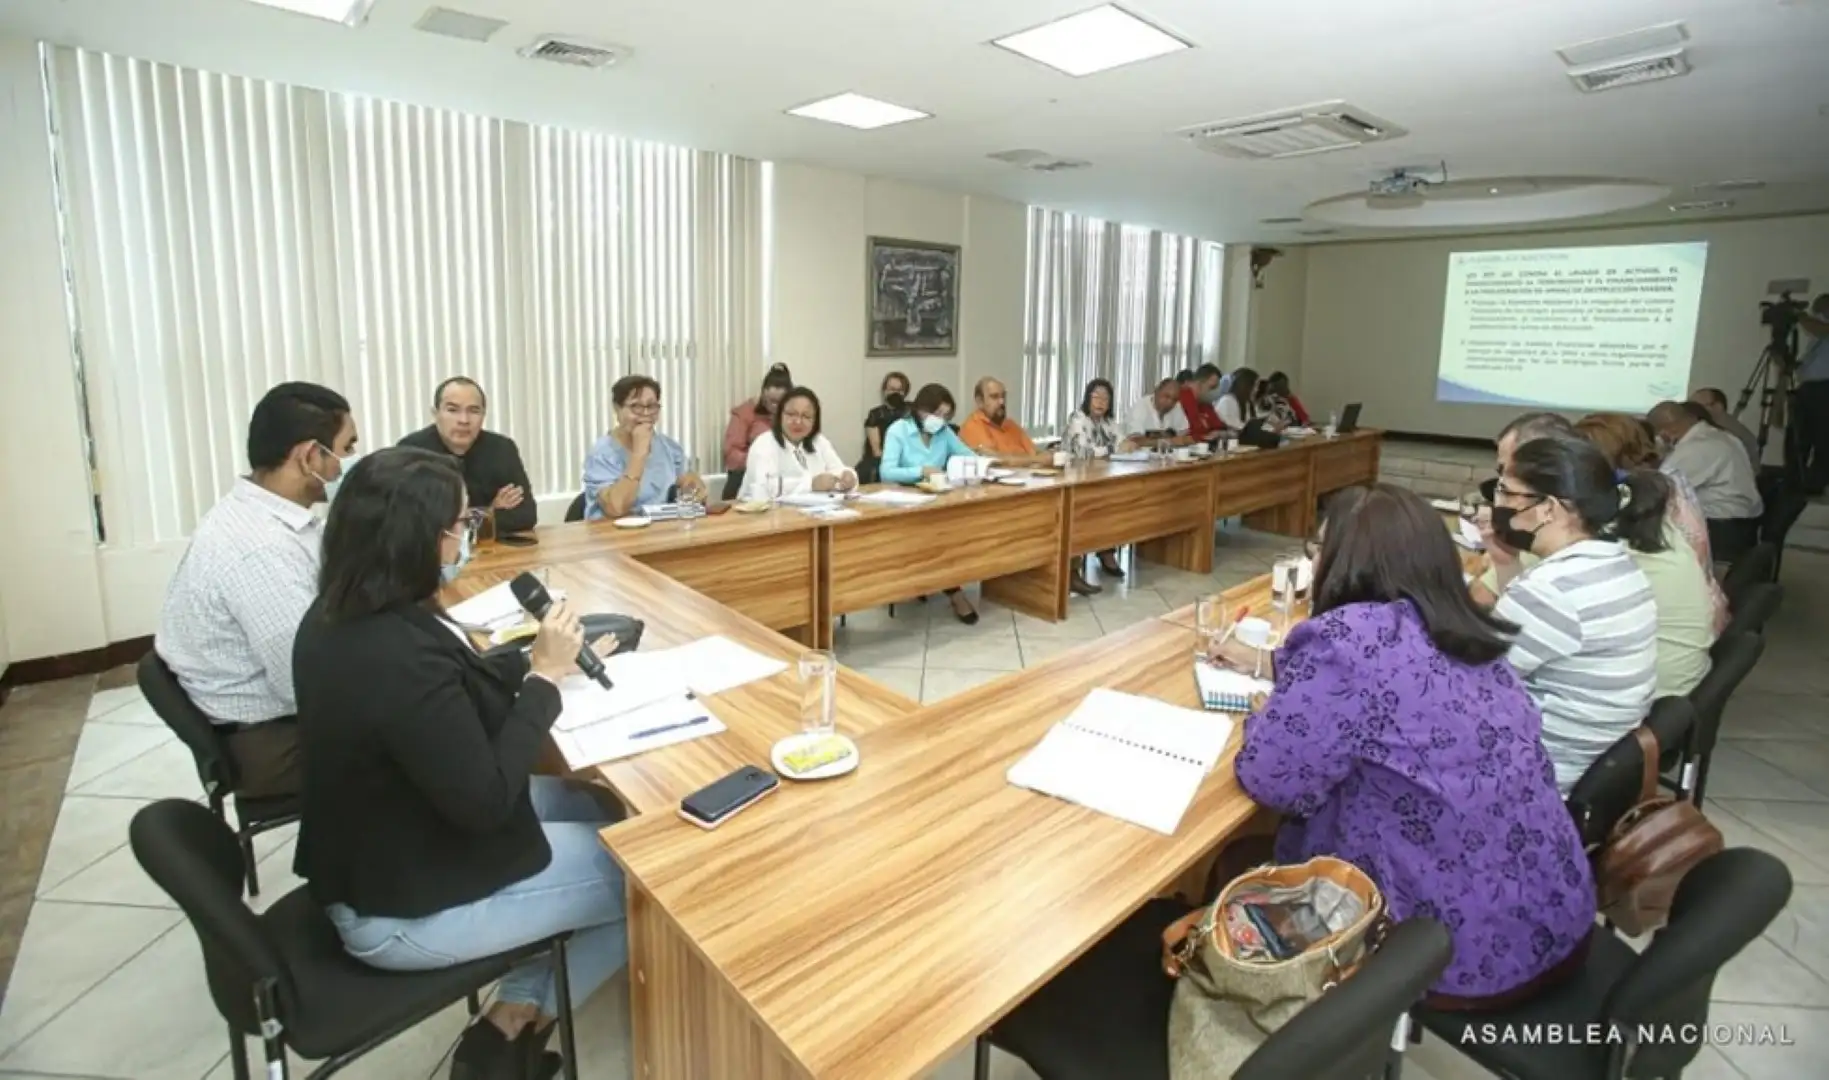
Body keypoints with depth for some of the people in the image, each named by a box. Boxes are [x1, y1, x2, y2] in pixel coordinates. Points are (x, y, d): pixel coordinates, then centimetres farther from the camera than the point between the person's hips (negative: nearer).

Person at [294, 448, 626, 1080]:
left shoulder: (338, 615, -3)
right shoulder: (399, 655, -34)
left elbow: (455, 690, 10)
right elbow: (485, 801, -27)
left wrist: (542, 656, -2)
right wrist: (545, 676, -21)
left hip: (372, 854, 9)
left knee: (595, 807, 14)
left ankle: (520, 1005, 20)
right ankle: (517, 1025, 16)